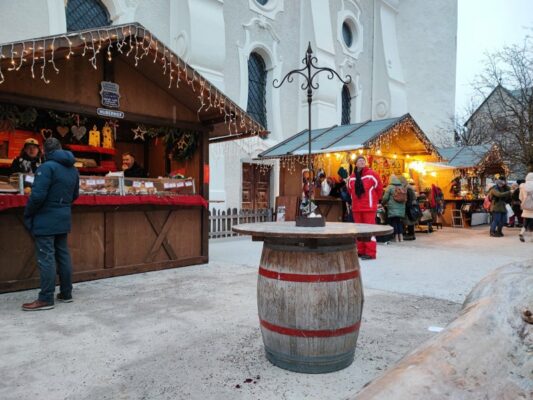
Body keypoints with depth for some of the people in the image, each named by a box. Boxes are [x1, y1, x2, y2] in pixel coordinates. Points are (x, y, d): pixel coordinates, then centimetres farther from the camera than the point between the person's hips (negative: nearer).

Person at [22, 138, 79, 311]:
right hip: (63, 219, 8)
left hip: (45, 219, -8)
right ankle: (66, 293, 19)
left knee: (46, 258, -4)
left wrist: (27, 214, -6)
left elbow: (38, 195, -20)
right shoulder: (73, 169, 11)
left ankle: (46, 299, 0)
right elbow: (74, 195, 19)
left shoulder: (47, 166, -15)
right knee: (63, 255, 13)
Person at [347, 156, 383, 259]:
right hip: (356, 208, 5)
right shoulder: (352, 177, 7)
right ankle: (361, 251, 21)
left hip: (369, 207, -5)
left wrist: (374, 200, 4)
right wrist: (356, 200, 14)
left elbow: (379, 188, -1)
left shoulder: (371, 174, -7)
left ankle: (370, 253, -3)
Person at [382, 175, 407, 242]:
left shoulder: (390, 187, -8)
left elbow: (385, 197, -6)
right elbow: (405, 199, 13)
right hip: (401, 209, 5)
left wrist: (383, 203, 13)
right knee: (399, 222, 12)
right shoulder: (403, 187, 8)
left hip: (393, 209, -5)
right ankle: (401, 236, 11)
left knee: (393, 222, 0)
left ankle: (396, 237, -2)